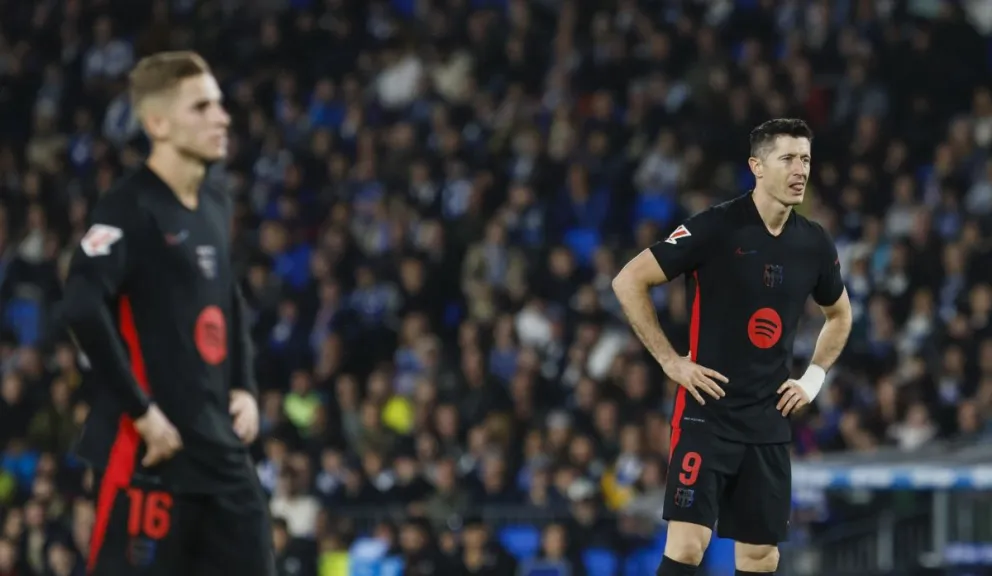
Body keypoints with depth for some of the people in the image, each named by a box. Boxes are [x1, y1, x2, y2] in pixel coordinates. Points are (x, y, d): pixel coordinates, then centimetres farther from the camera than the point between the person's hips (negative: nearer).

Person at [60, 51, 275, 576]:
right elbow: (81, 308, -26)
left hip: (222, 446, 8)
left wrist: (244, 388, 14)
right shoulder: (131, 209, -14)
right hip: (153, 451, -8)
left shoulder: (215, 208, 13)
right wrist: (140, 410, -22)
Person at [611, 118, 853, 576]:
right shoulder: (716, 228, -11)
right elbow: (628, 282, -9)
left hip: (769, 422, 5)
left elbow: (839, 314, 25)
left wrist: (813, 379, 12)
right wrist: (669, 361, -10)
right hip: (707, 412, -5)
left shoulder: (814, 243, 5)